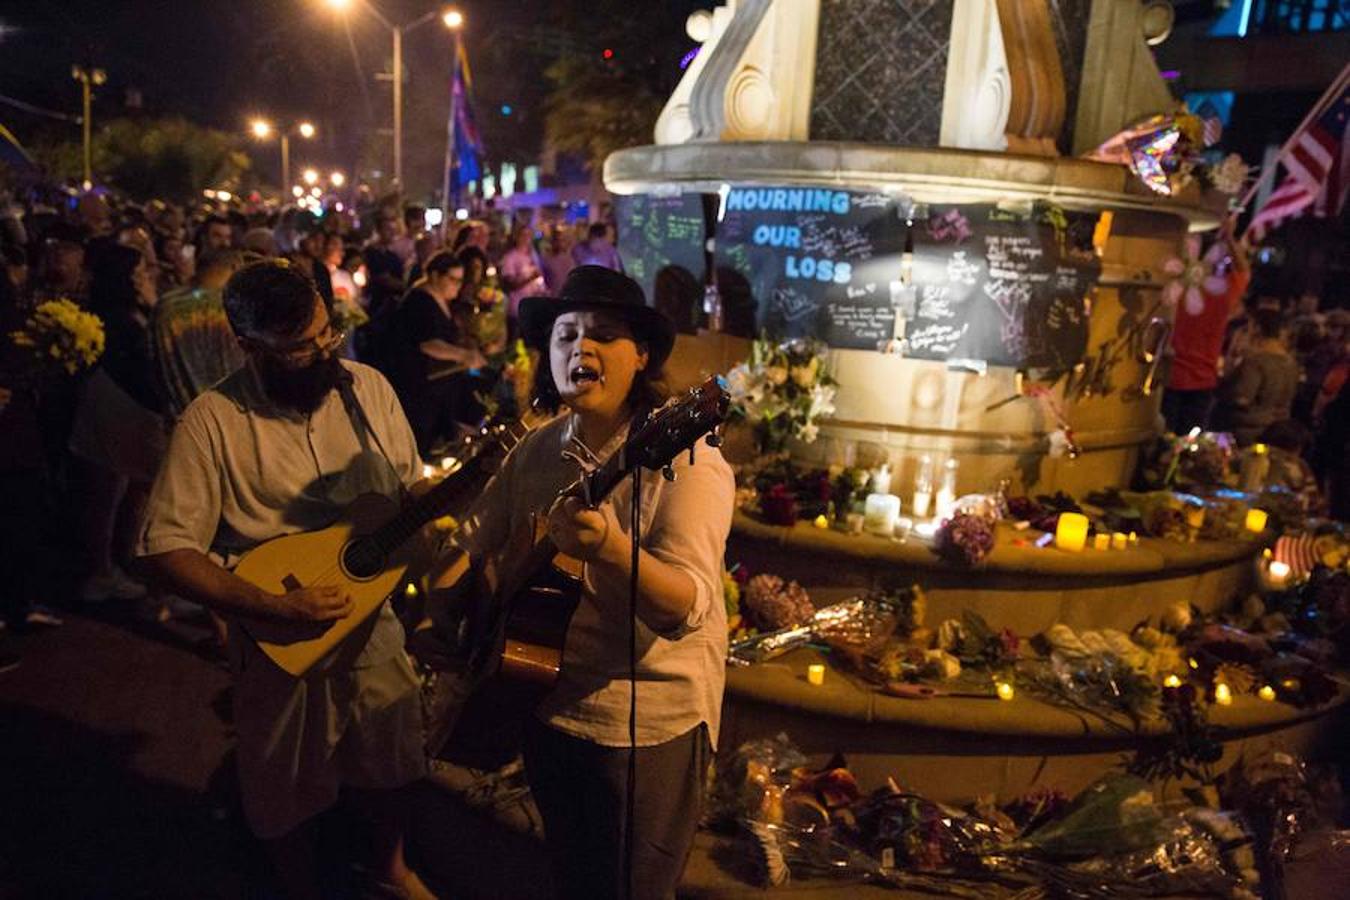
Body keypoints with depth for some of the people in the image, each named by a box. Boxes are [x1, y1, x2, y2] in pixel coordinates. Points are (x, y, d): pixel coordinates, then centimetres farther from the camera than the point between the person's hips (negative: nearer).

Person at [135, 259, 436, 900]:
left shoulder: (367, 386, -6)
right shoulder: (214, 420, -18)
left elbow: (410, 484, 6)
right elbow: (166, 549, -17)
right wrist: (273, 606, -25)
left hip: (373, 622, 4)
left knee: (388, 762, 21)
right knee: (291, 794, 16)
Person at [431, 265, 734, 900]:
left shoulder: (686, 460, -20)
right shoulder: (535, 452, -1)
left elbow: (687, 607, -31)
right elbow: (476, 538, 8)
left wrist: (612, 549, -49)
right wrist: (444, 591, -12)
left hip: (649, 724, -6)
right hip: (546, 703, 6)